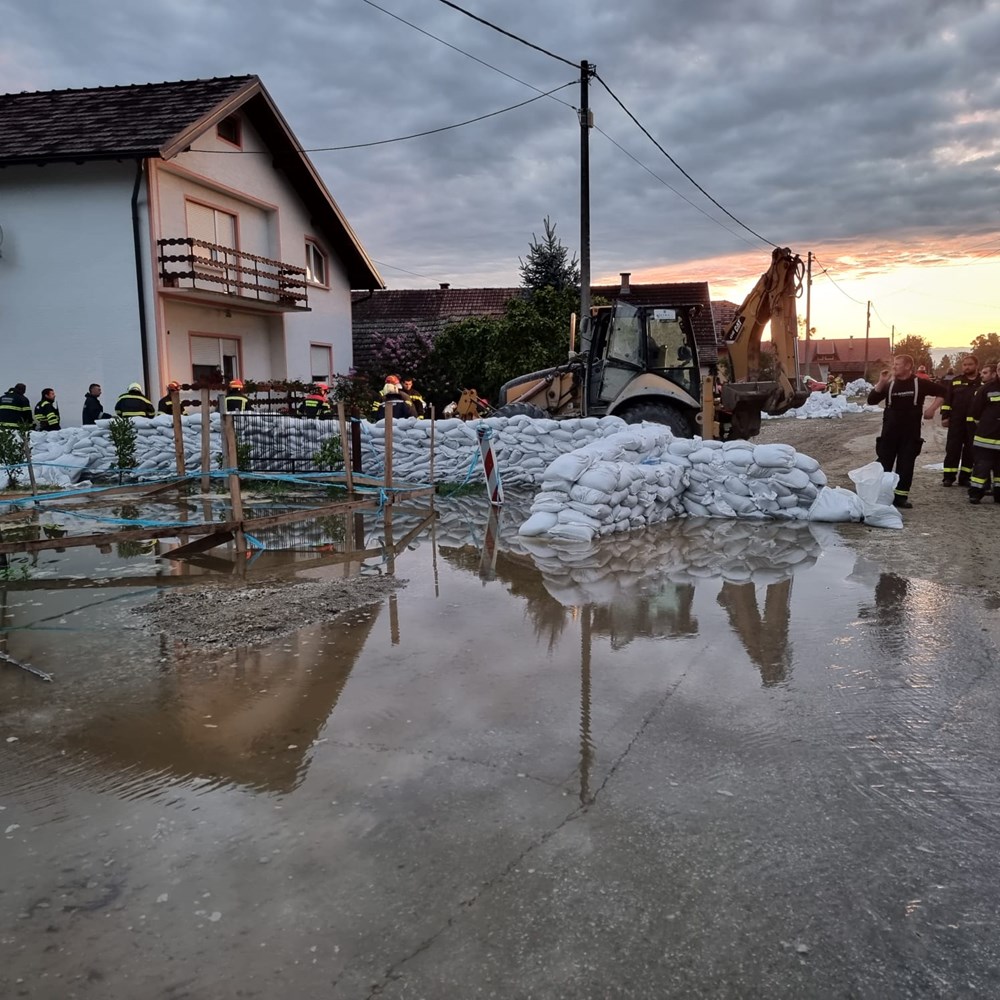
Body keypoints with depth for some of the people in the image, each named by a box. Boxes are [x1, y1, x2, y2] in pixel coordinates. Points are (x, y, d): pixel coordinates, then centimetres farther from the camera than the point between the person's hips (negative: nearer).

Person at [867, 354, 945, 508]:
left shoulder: (920, 383, -2)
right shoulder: (889, 384, 4)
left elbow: (943, 392, 7)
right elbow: (871, 401, -6)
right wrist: (881, 382, -14)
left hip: (911, 432, -1)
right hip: (890, 431, 2)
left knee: (906, 465, 1)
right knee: (884, 464, 0)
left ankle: (901, 496, 8)